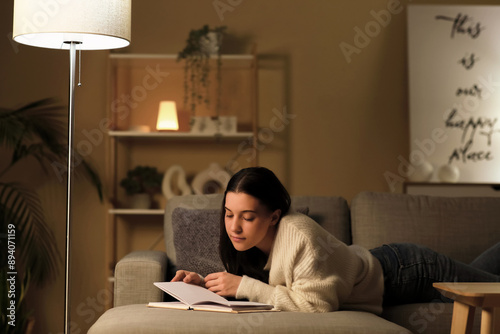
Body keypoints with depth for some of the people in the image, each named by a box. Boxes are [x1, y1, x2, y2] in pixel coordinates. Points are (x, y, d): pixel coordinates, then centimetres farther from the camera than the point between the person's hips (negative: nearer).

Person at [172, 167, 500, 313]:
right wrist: (205, 282, -22)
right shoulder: (250, 240, -16)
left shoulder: (298, 233, -39)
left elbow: (317, 302, -38)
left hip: (409, 273, -7)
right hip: (382, 263, 7)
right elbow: (246, 281, -4)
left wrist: (244, 285, -38)